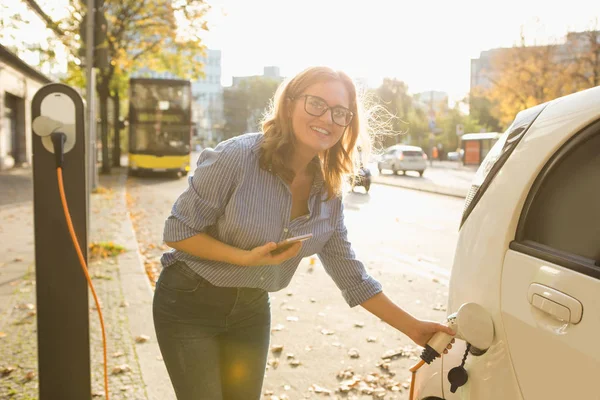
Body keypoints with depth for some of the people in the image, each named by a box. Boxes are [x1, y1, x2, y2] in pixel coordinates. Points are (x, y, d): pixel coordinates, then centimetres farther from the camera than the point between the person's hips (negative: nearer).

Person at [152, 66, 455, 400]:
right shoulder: (237, 157, -23)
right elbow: (177, 232, -16)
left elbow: (352, 276, 0)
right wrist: (247, 257, -27)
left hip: (252, 311, 5)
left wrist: (412, 327, -1)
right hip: (190, 305, -4)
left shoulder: (329, 192, -6)